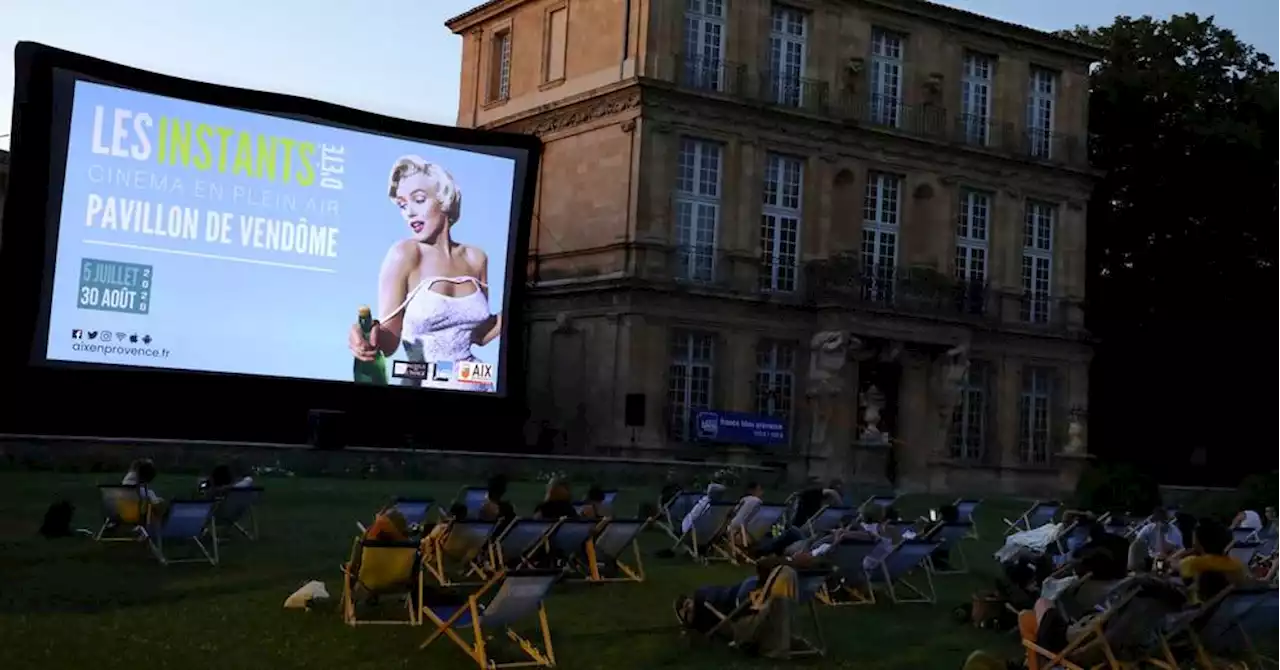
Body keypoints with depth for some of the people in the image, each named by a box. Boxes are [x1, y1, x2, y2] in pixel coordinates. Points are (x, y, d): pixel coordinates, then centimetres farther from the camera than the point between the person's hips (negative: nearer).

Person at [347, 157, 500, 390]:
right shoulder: (404, 255, -6)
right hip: (426, 386, -3)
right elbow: (390, 339, -9)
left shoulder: (475, 258, 5)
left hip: (473, 385, 3)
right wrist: (372, 337, -29)